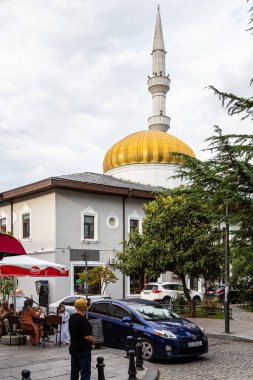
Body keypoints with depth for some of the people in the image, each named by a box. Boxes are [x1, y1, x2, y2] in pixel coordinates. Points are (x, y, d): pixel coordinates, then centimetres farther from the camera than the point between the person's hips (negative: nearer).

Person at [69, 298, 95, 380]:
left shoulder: (71, 317, 5)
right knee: (85, 372, -3)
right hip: (83, 349, -8)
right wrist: (93, 340, -7)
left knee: (74, 371, 13)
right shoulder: (83, 319, -21)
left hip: (73, 348, 8)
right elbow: (87, 337, -23)